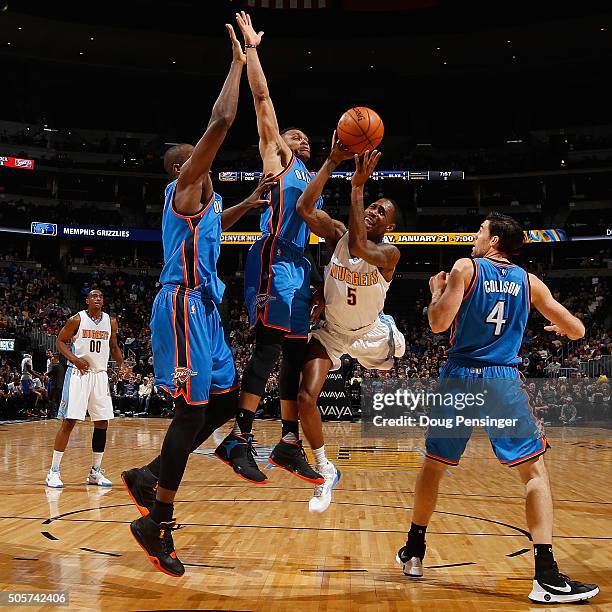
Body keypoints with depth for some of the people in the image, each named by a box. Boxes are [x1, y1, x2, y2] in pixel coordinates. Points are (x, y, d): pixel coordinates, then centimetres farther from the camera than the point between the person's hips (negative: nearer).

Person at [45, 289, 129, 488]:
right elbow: (60, 341, -1)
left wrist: (121, 364, 1)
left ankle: (95, 472, 15)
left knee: (102, 424, 3)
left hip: (100, 375, 5)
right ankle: (53, 471, 0)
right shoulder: (77, 319, -5)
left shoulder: (110, 322, 7)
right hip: (78, 374, -5)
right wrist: (74, 359, -17)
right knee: (69, 422, -8)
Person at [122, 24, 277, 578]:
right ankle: (158, 522, 1)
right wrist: (238, 62, -6)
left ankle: (149, 476, 19)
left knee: (227, 399, 12)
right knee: (193, 409, -9)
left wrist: (250, 202, 29)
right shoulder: (186, 183, -5)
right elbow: (222, 122, -15)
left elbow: (213, 227, 43)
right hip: (184, 306, -10)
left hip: (202, 308, 10)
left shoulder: (201, 196, 20)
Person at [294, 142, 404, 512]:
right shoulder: (337, 234, -15)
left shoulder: (389, 252, -24)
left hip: (371, 332, 0)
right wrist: (332, 163, -37)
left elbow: (359, 248, -47)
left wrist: (357, 187, -47)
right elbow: (304, 208, -32)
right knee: (306, 397, -17)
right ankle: (326, 472, 0)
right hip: (332, 330, 1)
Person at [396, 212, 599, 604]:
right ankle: (547, 576, -7)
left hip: (460, 378, 0)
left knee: (434, 464, 16)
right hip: (504, 381, 0)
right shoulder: (529, 282, 9)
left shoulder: (466, 268, 1)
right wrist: (559, 328, 33)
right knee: (535, 470, 4)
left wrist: (436, 293, 12)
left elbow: (438, 324, -7)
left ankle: (414, 553, 29)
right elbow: (577, 330, 10)